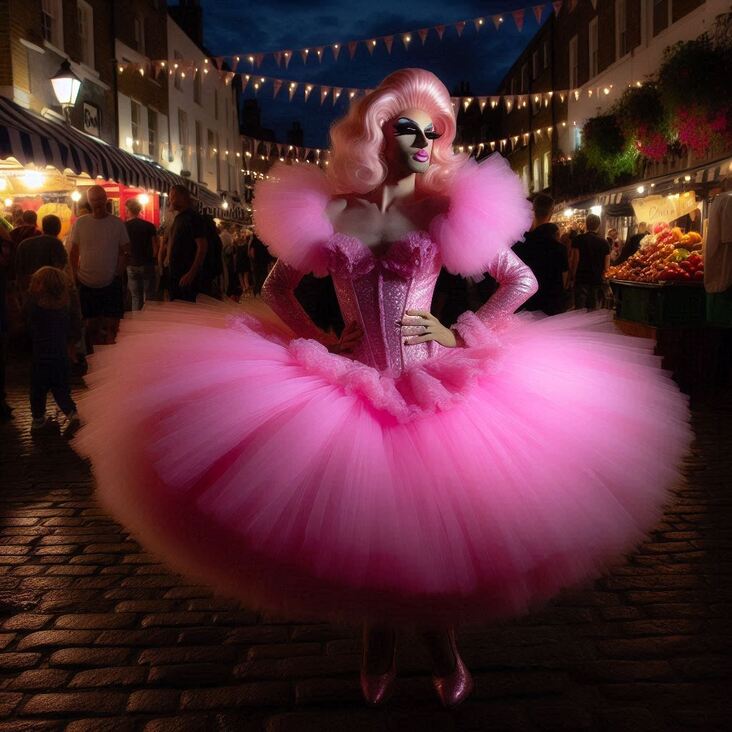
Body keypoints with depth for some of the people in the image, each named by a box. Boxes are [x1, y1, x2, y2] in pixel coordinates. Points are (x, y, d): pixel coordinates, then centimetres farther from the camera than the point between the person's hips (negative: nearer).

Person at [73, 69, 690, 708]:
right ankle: (379, 646, 35)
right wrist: (319, 339, 0)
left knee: (432, 518, 6)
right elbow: (277, 290, 13)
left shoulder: (445, 212, 1)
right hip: (351, 388, 1)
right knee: (365, 521, 10)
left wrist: (462, 334, -4)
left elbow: (522, 281, 3)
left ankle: (442, 646, 33)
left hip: (432, 388, -1)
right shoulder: (331, 212, 3)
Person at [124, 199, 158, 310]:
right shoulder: (149, 226, -6)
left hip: (131, 266, 1)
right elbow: (155, 248, -6)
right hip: (147, 265, -1)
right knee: (149, 297, 7)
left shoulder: (123, 226, -5)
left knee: (136, 297, 8)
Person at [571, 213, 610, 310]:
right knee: (594, 312, 6)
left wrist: (573, 277, 2)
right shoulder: (604, 242, 1)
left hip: (581, 280, -2)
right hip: (597, 281, 2)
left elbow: (575, 260, -9)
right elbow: (606, 267, -1)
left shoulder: (578, 239, -6)